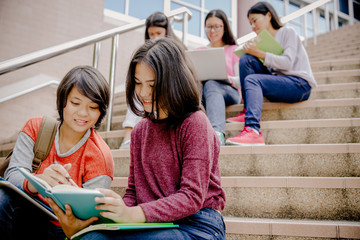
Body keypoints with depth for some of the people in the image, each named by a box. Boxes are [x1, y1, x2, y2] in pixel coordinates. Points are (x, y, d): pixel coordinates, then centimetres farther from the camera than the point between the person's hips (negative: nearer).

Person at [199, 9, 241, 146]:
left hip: (229, 92, -2)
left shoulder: (233, 50, 17)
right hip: (202, 90, 3)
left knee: (211, 85, -38)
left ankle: (217, 132, -61)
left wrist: (226, 77, -14)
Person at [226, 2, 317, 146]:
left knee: (252, 80, -30)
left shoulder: (288, 32, 4)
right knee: (246, 59, -9)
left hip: (300, 85, -6)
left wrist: (259, 53, -17)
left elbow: (287, 63, -13)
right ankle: (248, 111, -17)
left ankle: (253, 131, -49)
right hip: (277, 83, 6)